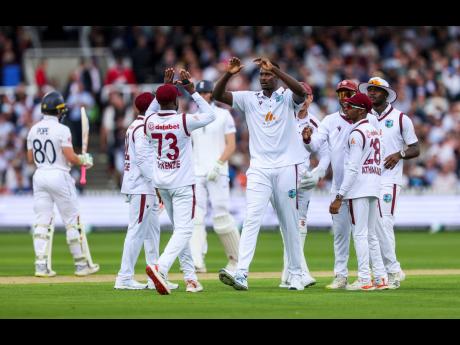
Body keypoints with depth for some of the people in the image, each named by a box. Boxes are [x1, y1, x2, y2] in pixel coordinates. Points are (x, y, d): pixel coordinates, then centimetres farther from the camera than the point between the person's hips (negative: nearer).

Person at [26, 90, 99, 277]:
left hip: (39, 176, 5)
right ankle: (81, 264, 9)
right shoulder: (61, 130, -13)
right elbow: (70, 157, -18)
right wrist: (84, 160, 1)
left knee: (42, 222, 4)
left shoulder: (34, 130, 5)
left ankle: (41, 265, -4)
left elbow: (30, 158, 10)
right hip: (59, 176, -5)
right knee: (72, 221, 4)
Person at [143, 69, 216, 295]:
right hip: (182, 184, -6)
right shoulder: (183, 121, -16)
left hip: (161, 183, 6)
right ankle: (161, 268, -30)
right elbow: (210, 115, -4)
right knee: (184, 231, -8)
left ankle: (190, 277, 16)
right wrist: (192, 90, -4)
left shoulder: (150, 122, -3)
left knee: (180, 229, 16)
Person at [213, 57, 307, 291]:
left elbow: (301, 92, -22)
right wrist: (228, 74, -18)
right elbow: (217, 95, 0)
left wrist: (275, 69, -29)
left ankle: (296, 274, 19)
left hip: (286, 168, -1)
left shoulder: (287, 97, 2)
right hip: (259, 169, 1)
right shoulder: (249, 98, 9)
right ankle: (241, 274, -23)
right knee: (251, 219, -13)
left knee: (290, 224, 8)